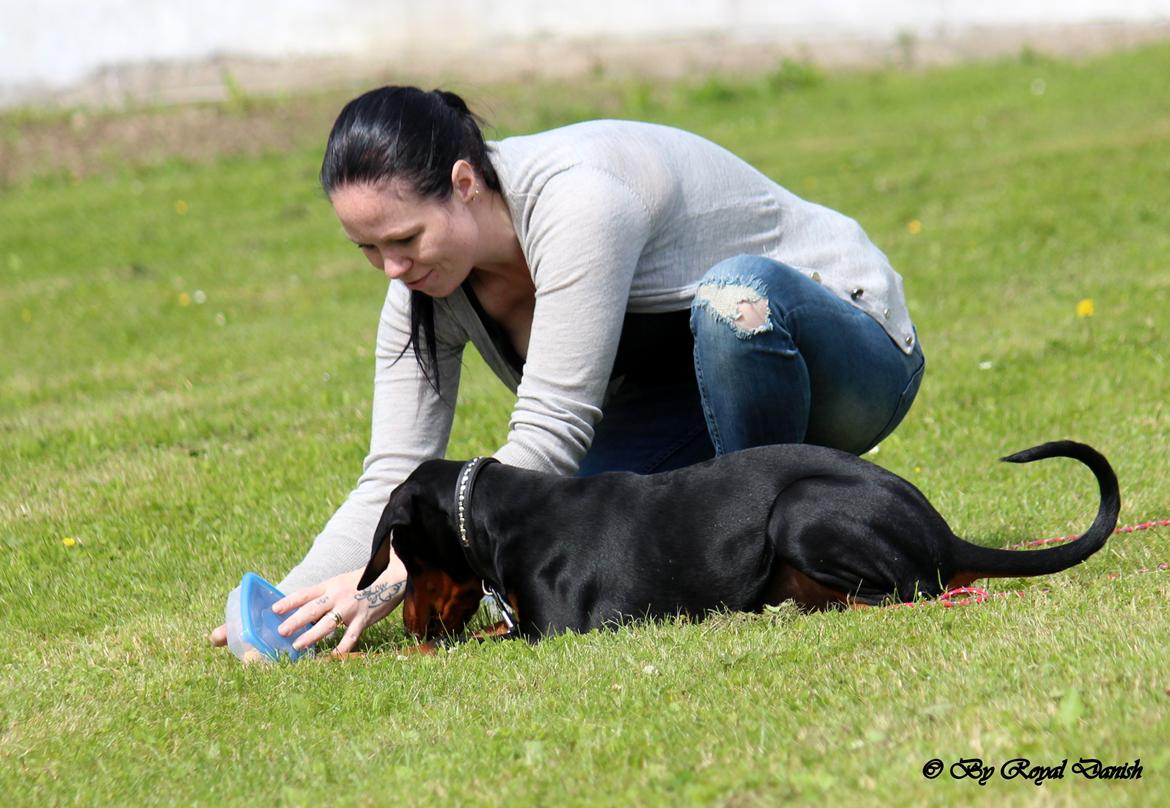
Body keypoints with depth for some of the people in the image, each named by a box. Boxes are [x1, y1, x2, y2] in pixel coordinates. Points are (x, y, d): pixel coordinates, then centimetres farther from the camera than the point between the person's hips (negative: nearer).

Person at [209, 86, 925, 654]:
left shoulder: (577, 199, -33)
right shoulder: (425, 288, -10)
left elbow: (551, 436, -37)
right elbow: (395, 480, -13)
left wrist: (396, 576, -42)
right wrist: (288, 605, -29)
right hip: (685, 397, 6)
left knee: (737, 294, -41)